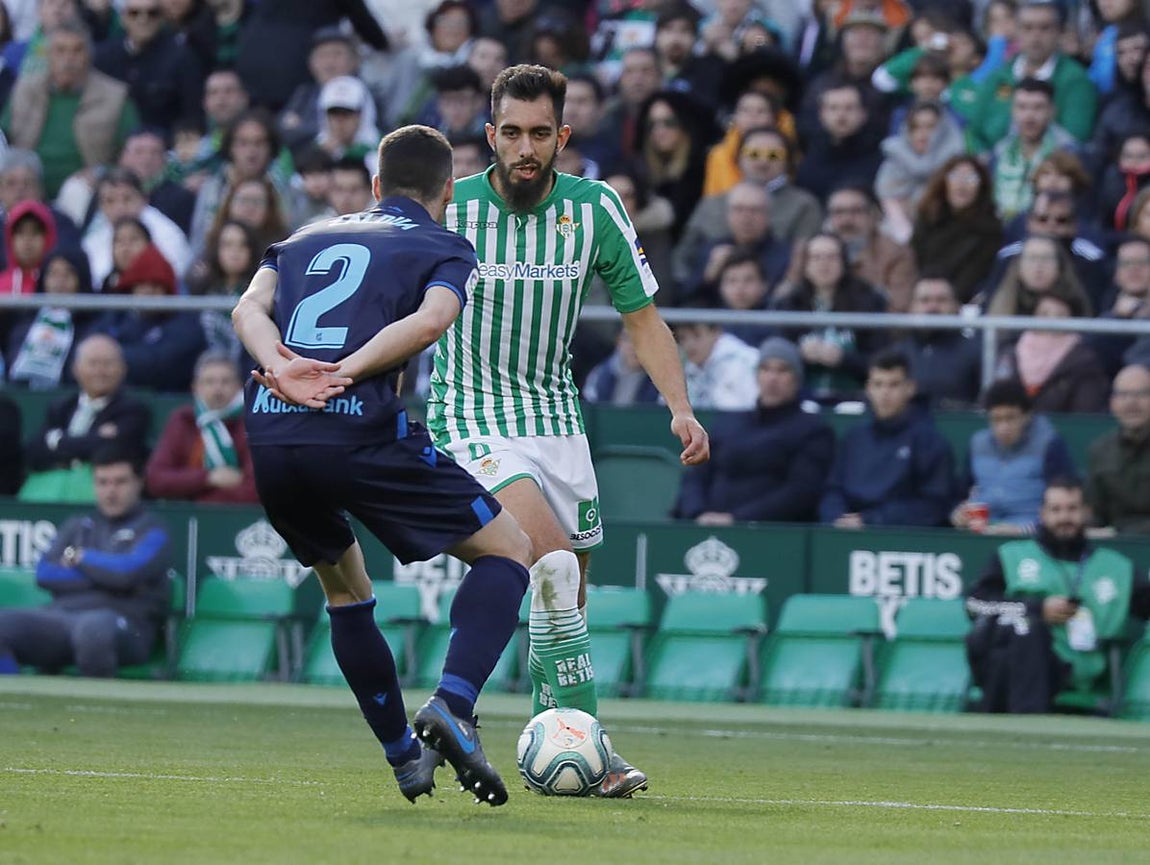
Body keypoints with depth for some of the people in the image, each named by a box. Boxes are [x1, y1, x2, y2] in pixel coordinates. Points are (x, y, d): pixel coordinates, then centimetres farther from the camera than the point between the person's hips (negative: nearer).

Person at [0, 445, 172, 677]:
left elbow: (128, 573, -8)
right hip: (61, 617, 5)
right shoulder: (78, 526, 26)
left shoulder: (151, 529, 11)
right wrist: (104, 573, 1)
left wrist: (81, 558, 8)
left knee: (93, 629, -43)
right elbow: (44, 574, 11)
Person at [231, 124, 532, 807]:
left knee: (345, 588, 29)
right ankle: (452, 707, -11)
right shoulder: (448, 250, 16)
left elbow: (250, 308, 7)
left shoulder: (306, 238, 28)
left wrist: (283, 368, -9)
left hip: (268, 437, 5)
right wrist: (343, 374, -12)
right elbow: (428, 321, -8)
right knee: (508, 550, 9)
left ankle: (405, 755, 26)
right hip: (361, 434, -5)